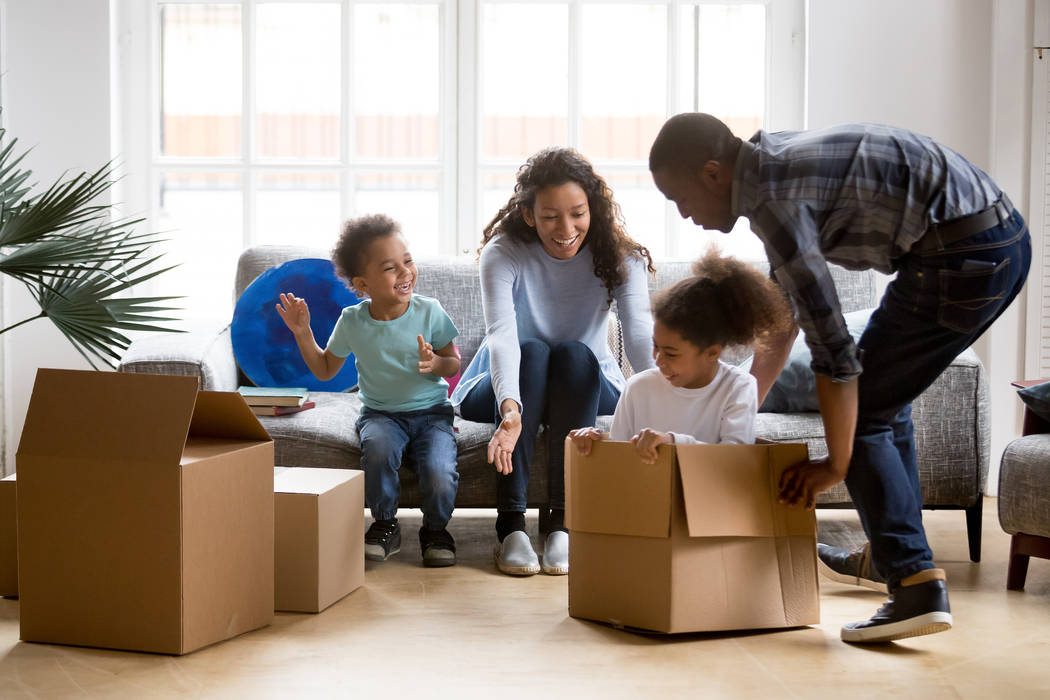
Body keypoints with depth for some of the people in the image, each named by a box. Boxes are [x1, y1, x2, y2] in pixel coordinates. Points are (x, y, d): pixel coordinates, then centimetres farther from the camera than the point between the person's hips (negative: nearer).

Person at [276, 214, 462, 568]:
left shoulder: (429, 311, -8)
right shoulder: (352, 321, -4)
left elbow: (454, 363, 2)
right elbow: (325, 369, 11)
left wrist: (436, 364, -21)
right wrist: (303, 333, -3)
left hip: (431, 411, -1)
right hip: (380, 413, 1)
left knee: (440, 475, -28)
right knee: (378, 447, -35)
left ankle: (435, 529, 7)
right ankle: (385, 525, -8)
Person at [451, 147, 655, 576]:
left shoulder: (617, 257, -15)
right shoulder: (503, 254, -20)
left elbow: (640, 335, -31)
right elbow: (502, 335, -37)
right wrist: (511, 411, -56)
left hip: (587, 384, 1)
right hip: (505, 388, -1)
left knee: (574, 353, -31)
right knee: (532, 352, -32)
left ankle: (563, 522, -34)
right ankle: (510, 525, -38)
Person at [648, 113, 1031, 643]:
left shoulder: (774, 198, -17)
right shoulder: (772, 164, 15)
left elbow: (832, 345, -17)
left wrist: (836, 464, -7)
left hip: (963, 254, -10)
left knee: (860, 414, -4)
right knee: (882, 395, 24)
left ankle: (918, 586, -10)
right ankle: (893, 552, 35)